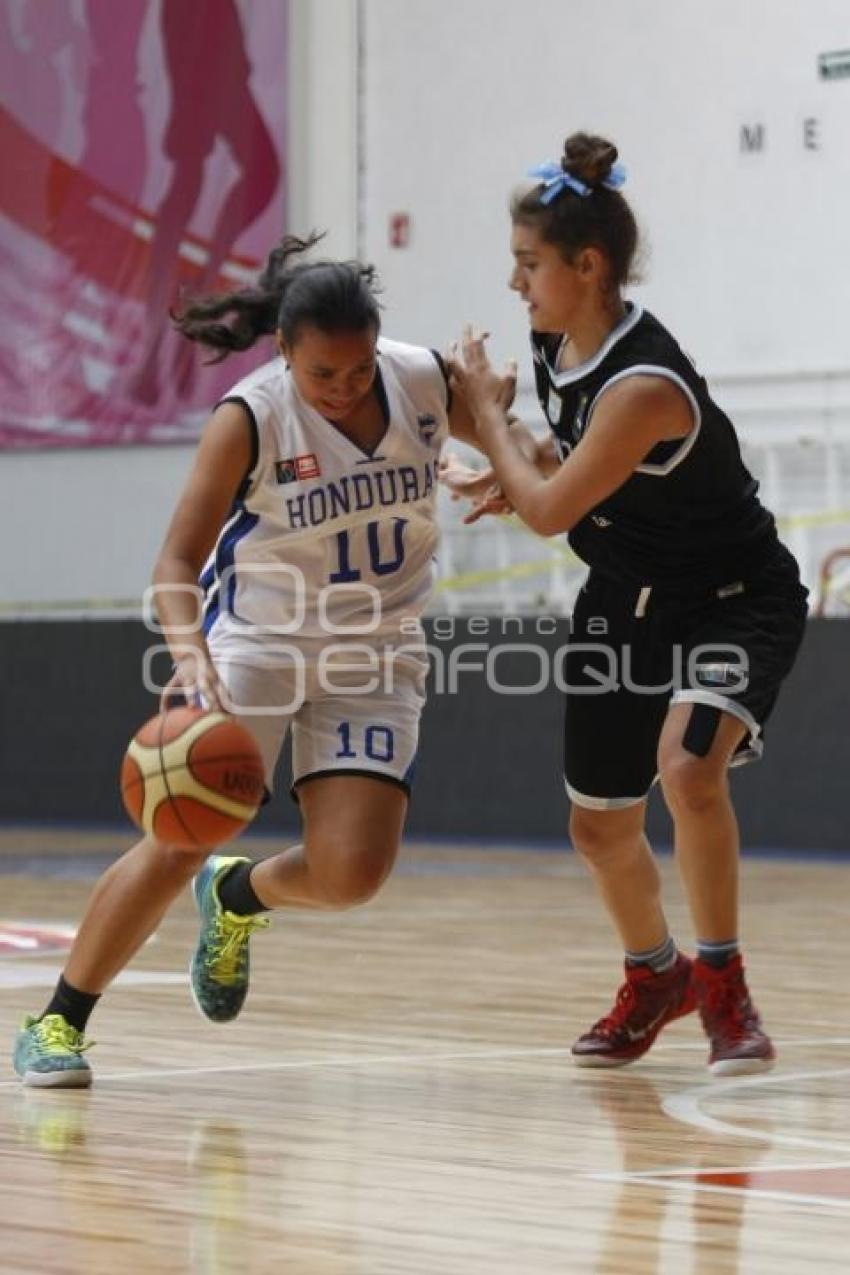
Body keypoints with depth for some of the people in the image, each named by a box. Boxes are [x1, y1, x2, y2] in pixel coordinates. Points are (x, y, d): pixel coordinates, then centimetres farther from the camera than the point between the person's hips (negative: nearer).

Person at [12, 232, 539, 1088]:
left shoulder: (424, 381, -9)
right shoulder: (249, 420, -19)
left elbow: (510, 442, 11)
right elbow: (178, 562, -19)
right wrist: (191, 652, -38)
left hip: (375, 659, 3)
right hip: (255, 642, -3)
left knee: (352, 873, -12)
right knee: (181, 838, -14)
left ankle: (236, 896, 23)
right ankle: (57, 1022, 2)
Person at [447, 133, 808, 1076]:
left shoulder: (645, 384, -32)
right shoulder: (557, 345, -6)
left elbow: (552, 512, -24)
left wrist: (488, 413, -11)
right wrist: (511, 481, -4)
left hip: (736, 599, -8)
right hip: (627, 600, 8)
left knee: (687, 767, -33)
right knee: (598, 826, 11)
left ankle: (722, 983, -15)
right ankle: (654, 976, 40)